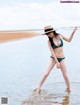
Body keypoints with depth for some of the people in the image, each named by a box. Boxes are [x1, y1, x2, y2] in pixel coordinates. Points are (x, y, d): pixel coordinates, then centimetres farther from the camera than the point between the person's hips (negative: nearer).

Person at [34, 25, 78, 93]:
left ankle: (69, 89, 22)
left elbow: (69, 40, 14)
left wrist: (73, 32, 4)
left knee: (65, 76, 2)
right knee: (46, 73, -9)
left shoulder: (60, 36, -3)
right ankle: (38, 88, 2)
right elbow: (52, 52, -14)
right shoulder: (49, 41, -9)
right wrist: (57, 62, -19)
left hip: (61, 59, 2)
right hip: (53, 58, -2)